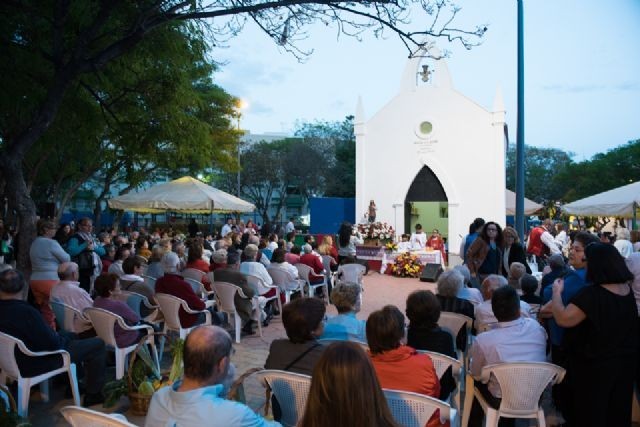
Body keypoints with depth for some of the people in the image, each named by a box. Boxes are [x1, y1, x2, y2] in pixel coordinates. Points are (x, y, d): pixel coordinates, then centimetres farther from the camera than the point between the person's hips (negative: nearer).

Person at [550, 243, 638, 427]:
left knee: (591, 412, 12)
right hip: (626, 359, 7)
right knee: (618, 410, 23)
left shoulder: (591, 294, -27)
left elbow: (563, 319, -29)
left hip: (596, 364, -7)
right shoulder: (627, 289, -2)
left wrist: (557, 291, -15)